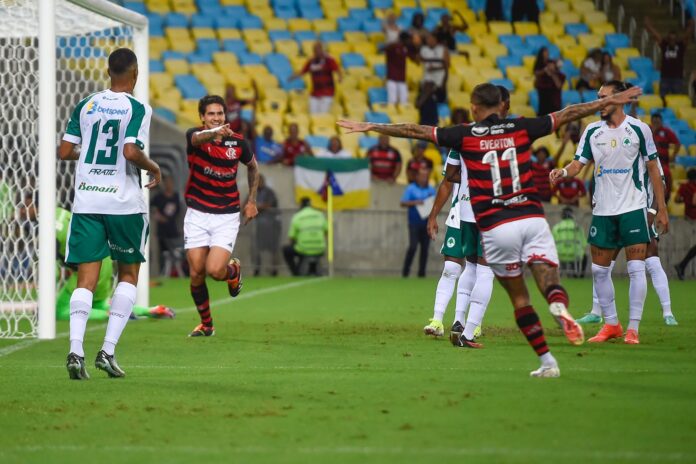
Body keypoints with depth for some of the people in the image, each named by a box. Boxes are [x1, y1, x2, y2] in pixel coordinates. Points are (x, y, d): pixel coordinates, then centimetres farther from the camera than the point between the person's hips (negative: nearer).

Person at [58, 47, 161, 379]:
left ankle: (75, 349, -17)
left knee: (86, 278, 2)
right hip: (124, 202, -3)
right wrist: (153, 168, 0)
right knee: (128, 274, 13)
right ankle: (108, 350, 2)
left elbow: (65, 151, 6)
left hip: (86, 201, 3)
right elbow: (131, 152, -19)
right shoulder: (138, 109, -6)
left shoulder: (85, 105, 7)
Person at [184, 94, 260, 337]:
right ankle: (206, 324, 20)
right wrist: (216, 133, -59)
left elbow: (253, 166, 17)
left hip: (227, 216, 0)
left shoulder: (238, 142, -3)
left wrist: (251, 201, 12)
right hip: (197, 214, 0)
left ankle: (233, 270, 21)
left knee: (215, 270, -16)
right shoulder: (194, 136, -10)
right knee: (196, 274, -1)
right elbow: (198, 138, -37)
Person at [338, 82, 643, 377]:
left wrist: (370, 127, 15)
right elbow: (568, 114, 14)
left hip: (495, 228, -1)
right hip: (532, 219, 1)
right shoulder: (521, 128, 7)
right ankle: (560, 307, -41)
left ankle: (547, 362, 7)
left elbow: (416, 131, 6)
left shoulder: (465, 136, 3)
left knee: (519, 297, 10)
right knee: (549, 281, -5)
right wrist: (611, 101, 23)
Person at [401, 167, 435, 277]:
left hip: (427, 222, 3)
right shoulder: (410, 188, 3)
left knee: (425, 248, 1)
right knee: (413, 246, -14)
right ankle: (405, 270, -4)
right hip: (414, 223, -3)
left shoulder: (431, 190, 13)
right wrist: (415, 202, -16)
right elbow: (403, 203, -1)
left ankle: (422, 272, 5)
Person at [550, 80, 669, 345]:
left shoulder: (639, 129, -3)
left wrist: (661, 209, 0)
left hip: (633, 208, -4)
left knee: (636, 268, -9)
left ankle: (633, 329, -4)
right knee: (599, 269, 5)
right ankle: (611, 325, 18)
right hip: (603, 210, 4)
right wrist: (563, 172, -22)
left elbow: (653, 168, 1)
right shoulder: (592, 131, 5)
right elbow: (579, 163, 2)